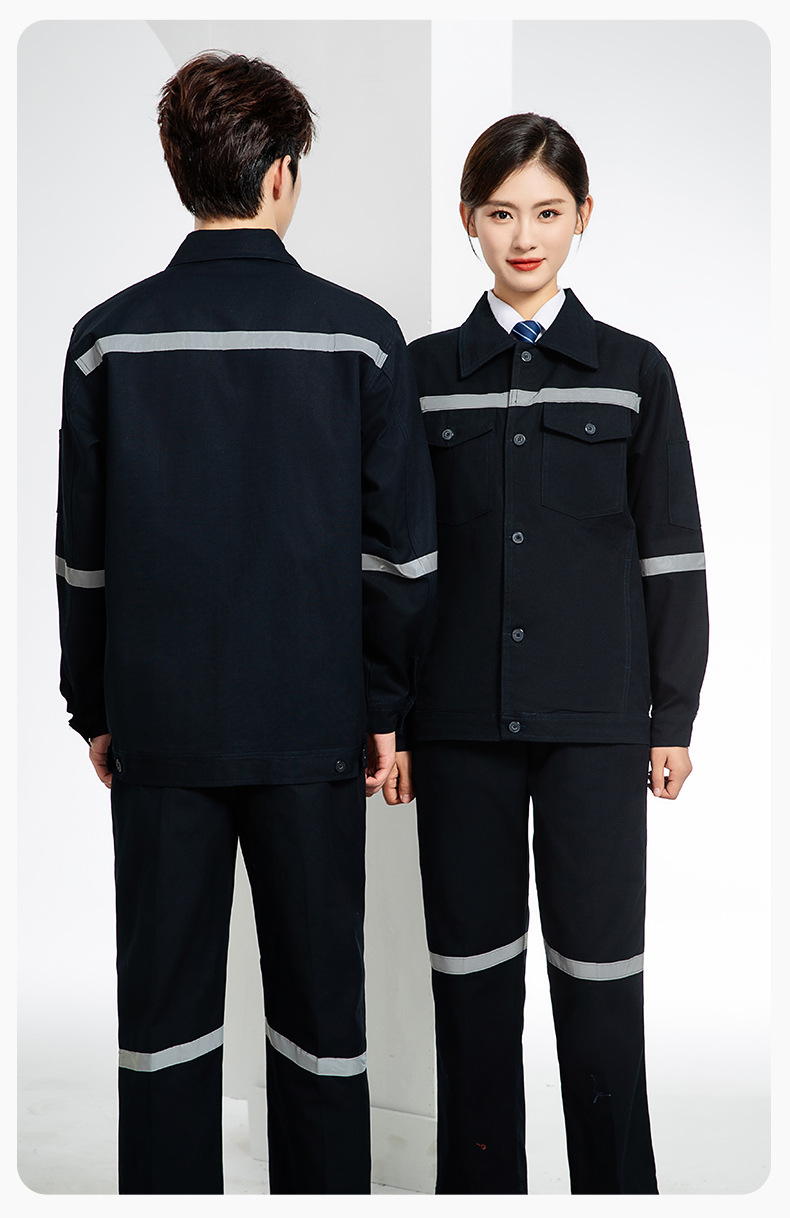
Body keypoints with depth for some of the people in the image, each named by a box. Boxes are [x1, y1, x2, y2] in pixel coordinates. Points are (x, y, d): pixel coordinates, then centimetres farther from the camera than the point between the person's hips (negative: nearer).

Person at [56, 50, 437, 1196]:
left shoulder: (109, 338, 0)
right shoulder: (360, 336, -4)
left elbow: (82, 553, 3)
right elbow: (402, 547, -3)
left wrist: (92, 707, 13)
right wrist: (386, 703, 6)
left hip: (158, 724, 1)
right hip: (311, 719, -1)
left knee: (163, 996, 12)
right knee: (319, 994, 12)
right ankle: (325, 1187, 23)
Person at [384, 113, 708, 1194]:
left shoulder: (634, 373, 4)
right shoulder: (424, 372, 6)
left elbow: (672, 557, 5)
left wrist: (675, 716, 2)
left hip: (595, 717, -1)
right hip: (461, 718, 1)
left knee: (599, 963, 4)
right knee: (471, 963, 9)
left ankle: (616, 1181, 21)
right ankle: (479, 1182, 24)